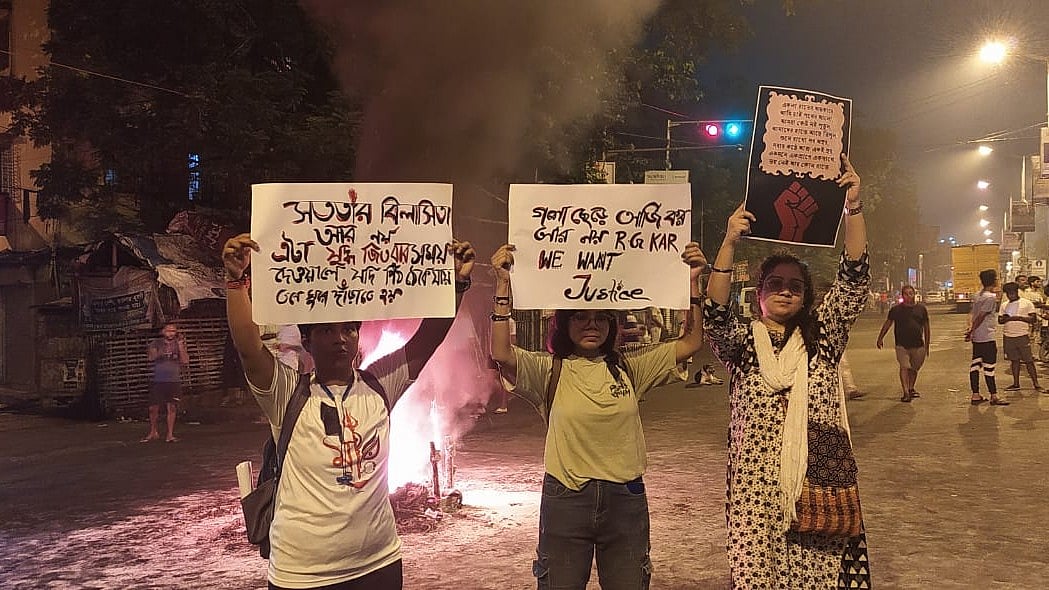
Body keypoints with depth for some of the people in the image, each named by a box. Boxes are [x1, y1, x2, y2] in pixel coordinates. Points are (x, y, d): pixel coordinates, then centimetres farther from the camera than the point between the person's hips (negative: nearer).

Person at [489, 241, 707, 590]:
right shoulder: (550, 370, -3)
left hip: (625, 499, 2)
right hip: (566, 499, -2)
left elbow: (691, 343, 2)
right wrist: (503, 285, -25)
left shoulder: (629, 367, 4)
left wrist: (693, 282, -7)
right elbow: (501, 353, -21)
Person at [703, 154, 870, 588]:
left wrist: (853, 209, -13)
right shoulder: (741, 341, 5)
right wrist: (729, 244, -25)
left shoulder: (823, 335, 9)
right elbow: (715, 316, -15)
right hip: (757, 484, -1)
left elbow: (854, 283, -2)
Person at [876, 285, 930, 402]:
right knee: (904, 367, -11)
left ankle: (911, 389, 31)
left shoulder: (921, 309, 7)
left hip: (918, 345, 2)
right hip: (902, 345, -2)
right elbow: (887, 324, 9)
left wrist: (927, 345, 12)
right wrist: (880, 338, 4)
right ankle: (906, 393, -12)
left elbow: (926, 327, 13)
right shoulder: (896, 309, 2)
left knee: (914, 368, 12)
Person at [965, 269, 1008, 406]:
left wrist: (970, 327, -8)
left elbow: (972, 313, 5)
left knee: (975, 365, 8)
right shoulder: (991, 297, -14)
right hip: (987, 338, -8)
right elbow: (980, 316, -16)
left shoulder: (977, 296, 13)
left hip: (977, 338, 8)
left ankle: (975, 395, 12)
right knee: (989, 366, -2)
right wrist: (971, 331, -9)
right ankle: (994, 396, 4)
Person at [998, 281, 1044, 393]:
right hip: (1008, 336, 4)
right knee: (1014, 360, 9)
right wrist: (1005, 319, -10)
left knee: (1029, 360, -2)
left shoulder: (1026, 303, -1)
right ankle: (1016, 384, 15)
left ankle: (1036, 384, 2)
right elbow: (999, 320, 12)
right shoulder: (1004, 305, 13)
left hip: (1022, 336, -4)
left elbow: (1033, 319, -7)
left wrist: (1019, 318, -18)